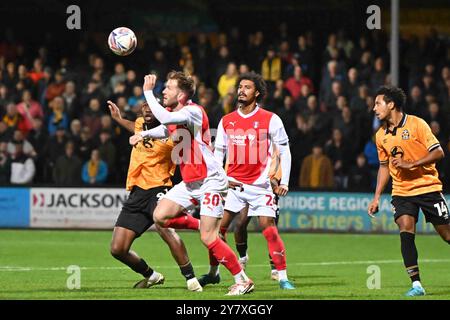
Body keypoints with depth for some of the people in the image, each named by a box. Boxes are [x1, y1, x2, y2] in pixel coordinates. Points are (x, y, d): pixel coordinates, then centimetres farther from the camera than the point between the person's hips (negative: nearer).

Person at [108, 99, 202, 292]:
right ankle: (151, 276, 27)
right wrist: (118, 119, 40)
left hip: (158, 188, -7)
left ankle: (190, 278, -27)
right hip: (136, 192, 7)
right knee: (117, 249, 0)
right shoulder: (140, 124, 11)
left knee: (164, 227, -37)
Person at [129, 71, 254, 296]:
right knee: (160, 216, -5)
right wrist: (143, 134, 14)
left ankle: (243, 281, -2)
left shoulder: (193, 111, -18)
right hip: (189, 182, 9)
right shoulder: (174, 117, 9)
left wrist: (148, 91, -24)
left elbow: (165, 118, -36)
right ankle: (205, 225, 15)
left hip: (210, 181, -9)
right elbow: (164, 129, 33)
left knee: (208, 238, -13)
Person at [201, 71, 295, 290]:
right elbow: (218, 153, 15)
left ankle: (283, 277, -6)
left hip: (260, 184, -3)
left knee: (269, 228, -11)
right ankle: (213, 272, 13)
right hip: (232, 183, 3)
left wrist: (284, 182, -6)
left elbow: (284, 151, 0)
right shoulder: (226, 121, 8)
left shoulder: (270, 120, -3)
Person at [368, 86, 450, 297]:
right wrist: (377, 198, 14)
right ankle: (416, 284, -16)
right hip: (401, 191, 4)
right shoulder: (381, 135, 8)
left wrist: (411, 164, -20)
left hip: (428, 187, -4)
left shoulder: (416, 124, -9)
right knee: (405, 230, -17)